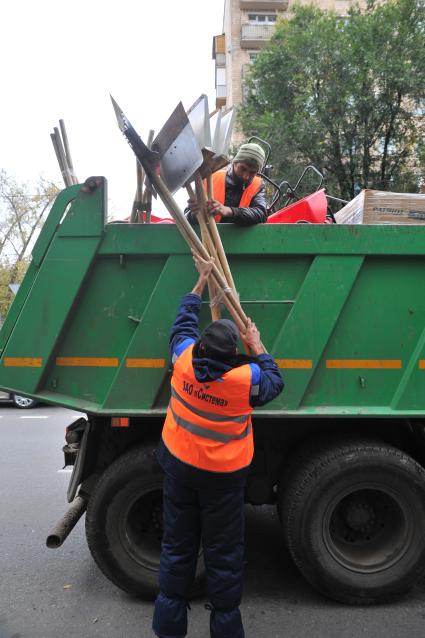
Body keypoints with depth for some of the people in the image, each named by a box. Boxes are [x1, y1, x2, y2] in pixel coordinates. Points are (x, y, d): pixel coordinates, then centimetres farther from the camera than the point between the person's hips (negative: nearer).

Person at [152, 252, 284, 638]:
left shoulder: (184, 360, -14)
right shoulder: (247, 377, -22)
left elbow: (184, 321, 5)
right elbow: (275, 382, 1)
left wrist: (202, 279, 13)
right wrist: (258, 348, 10)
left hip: (179, 466, 3)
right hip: (224, 476, -3)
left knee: (177, 548, 17)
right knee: (224, 555, 13)